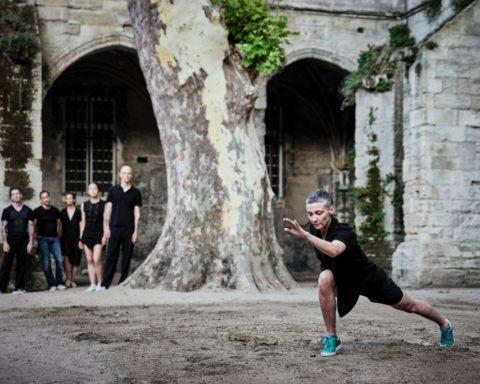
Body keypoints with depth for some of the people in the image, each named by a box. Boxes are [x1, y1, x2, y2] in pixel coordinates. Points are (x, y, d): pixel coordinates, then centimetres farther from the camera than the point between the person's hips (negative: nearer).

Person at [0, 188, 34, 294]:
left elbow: (30, 227, 8)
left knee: (22, 265, 3)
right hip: (11, 240, -2)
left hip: (23, 241, 2)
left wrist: (30, 242, 0)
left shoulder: (28, 211, 9)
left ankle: (19, 287, 8)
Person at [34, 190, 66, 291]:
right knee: (46, 262, -4)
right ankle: (51, 284, 0)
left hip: (55, 238, 3)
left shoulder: (55, 210, 11)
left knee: (59, 260, -8)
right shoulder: (37, 211, 1)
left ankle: (59, 283, 1)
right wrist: (37, 236, -2)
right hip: (43, 238, -3)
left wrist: (59, 235, 11)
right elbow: (34, 225, 2)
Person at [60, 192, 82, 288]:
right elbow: (60, 225, 13)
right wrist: (59, 238, 6)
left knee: (76, 261, 0)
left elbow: (81, 226, 3)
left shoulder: (78, 212, 3)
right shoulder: (63, 212, 10)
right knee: (67, 257, -17)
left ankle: (72, 280, 11)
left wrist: (80, 240, -3)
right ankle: (68, 278, -16)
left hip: (76, 239, -1)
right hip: (65, 239, 1)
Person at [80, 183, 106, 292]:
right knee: (89, 260, 3)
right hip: (87, 234, 4)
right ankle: (92, 285, 7)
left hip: (98, 235, -4)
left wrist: (105, 235, -7)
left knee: (96, 260, -14)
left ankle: (100, 284, -2)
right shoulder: (84, 205, 11)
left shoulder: (103, 205, 0)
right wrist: (81, 238, 12)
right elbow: (83, 222, 15)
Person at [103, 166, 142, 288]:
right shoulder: (113, 190, 8)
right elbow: (108, 210, 6)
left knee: (127, 257, 2)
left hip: (129, 229, 1)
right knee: (111, 256, -4)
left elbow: (137, 213, 5)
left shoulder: (136, 193, 7)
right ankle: (105, 283, -5)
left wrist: (136, 231, -2)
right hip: (114, 228, 0)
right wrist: (106, 227, -2)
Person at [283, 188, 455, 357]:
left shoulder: (343, 233, -39)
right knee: (325, 280, -31)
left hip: (370, 278, -4)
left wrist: (304, 235, -72)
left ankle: (445, 325, 48)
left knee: (409, 305, 15)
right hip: (344, 280, 4)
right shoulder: (314, 230, -19)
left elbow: (333, 251, -65)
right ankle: (332, 338, -16)